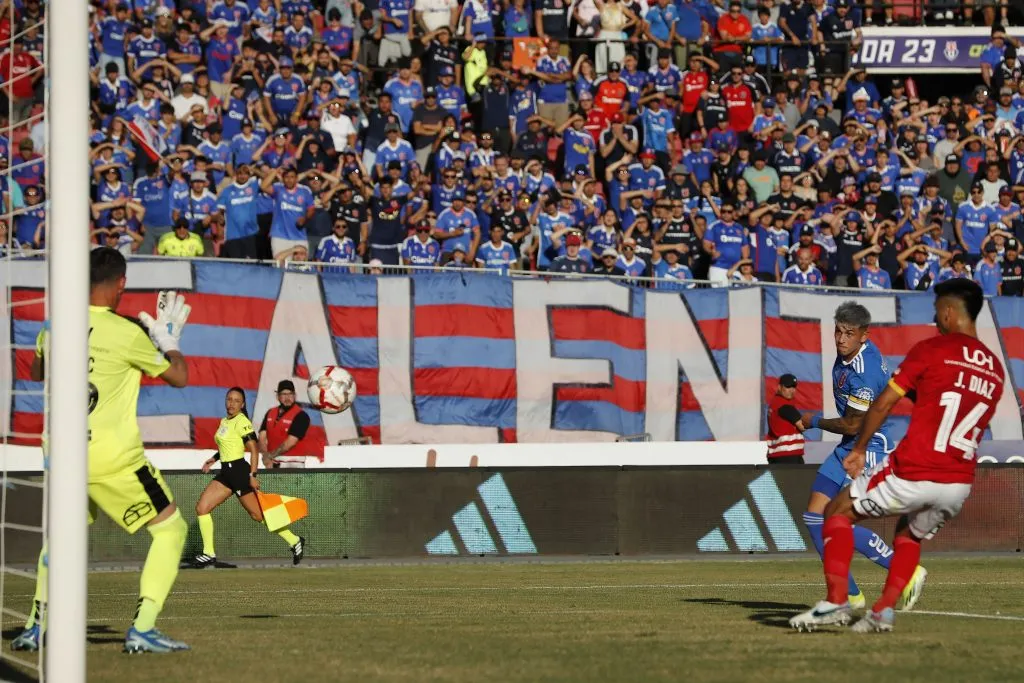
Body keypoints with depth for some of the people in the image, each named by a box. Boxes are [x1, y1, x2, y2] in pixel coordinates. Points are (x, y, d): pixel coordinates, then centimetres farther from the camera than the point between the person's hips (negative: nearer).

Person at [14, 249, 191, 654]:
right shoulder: (127, 333, -11)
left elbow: (36, 373, 25)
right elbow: (180, 377, 2)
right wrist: (169, 336, 16)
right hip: (114, 460, -5)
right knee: (171, 529, 6)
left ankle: (37, 626, 20)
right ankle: (142, 629, -5)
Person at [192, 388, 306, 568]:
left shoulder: (242, 422, -12)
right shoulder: (224, 421, 13)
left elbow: (253, 449, -16)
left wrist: (253, 475, -23)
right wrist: (214, 458, 16)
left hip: (239, 471, -9)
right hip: (226, 472, 9)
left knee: (258, 514, -2)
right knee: (201, 508, 0)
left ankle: (295, 541, 11)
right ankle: (209, 554, 4)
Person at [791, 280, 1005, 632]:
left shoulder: (931, 350, -5)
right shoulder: (995, 369, 11)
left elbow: (882, 404, -2)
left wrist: (858, 449, 11)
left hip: (913, 474, -5)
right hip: (959, 484, 6)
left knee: (838, 511, 15)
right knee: (910, 537, 32)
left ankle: (836, 601, 2)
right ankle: (884, 610, 14)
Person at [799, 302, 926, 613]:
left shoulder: (864, 374, -26)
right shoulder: (851, 352, 3)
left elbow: (851, 426, -20)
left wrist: (815, 421, -3)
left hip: (868, 450, -10)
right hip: (847, 449, 10)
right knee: (814, 517, 3)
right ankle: (850, 595, 8)